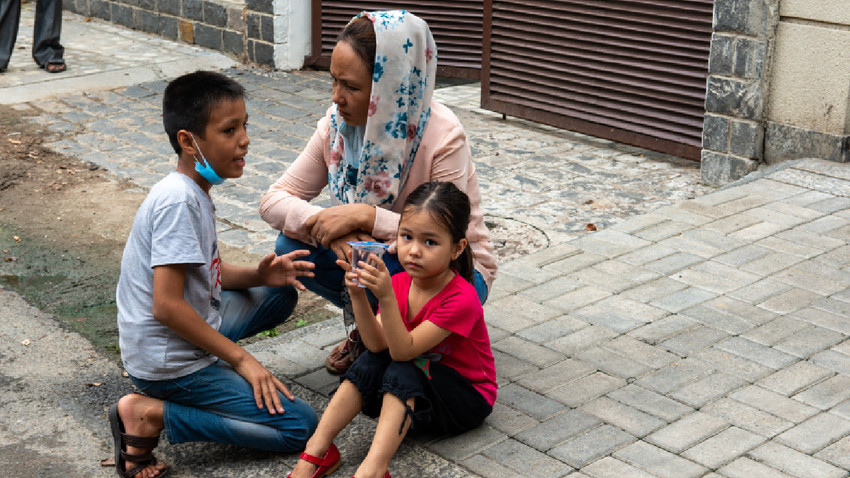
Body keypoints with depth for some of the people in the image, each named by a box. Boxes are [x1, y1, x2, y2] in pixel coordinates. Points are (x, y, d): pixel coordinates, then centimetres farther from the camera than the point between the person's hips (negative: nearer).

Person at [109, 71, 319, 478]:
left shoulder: (195, 193, 7)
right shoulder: (177, 201, -23)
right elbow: (167, 305, -27)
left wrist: (258, 275, -4)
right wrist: (241, 359, -19)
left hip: (191, 330, 9)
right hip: (168, 362, -9)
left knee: (281, 294, 21)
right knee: (300, 426, -10)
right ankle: (152, 414, -10)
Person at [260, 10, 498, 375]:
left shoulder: (442, 136, -26)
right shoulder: (336, 125, -10)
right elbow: (274, 200, -10)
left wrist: (363, 215, -35)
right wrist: (329, 228, -30)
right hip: (377, 256, 6)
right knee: (292, 246, -17)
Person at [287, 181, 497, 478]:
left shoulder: (461, 298, -25)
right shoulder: (399, 282, -5)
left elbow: (403, 351, -31)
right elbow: (377, 344, -17)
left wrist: (386, 297, -43)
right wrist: (358, 296, -30)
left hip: (468, 397, -6)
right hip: (417, 386, 6)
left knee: (402, 370, -29)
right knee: (373, 361, -19)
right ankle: (317, 448, -21)